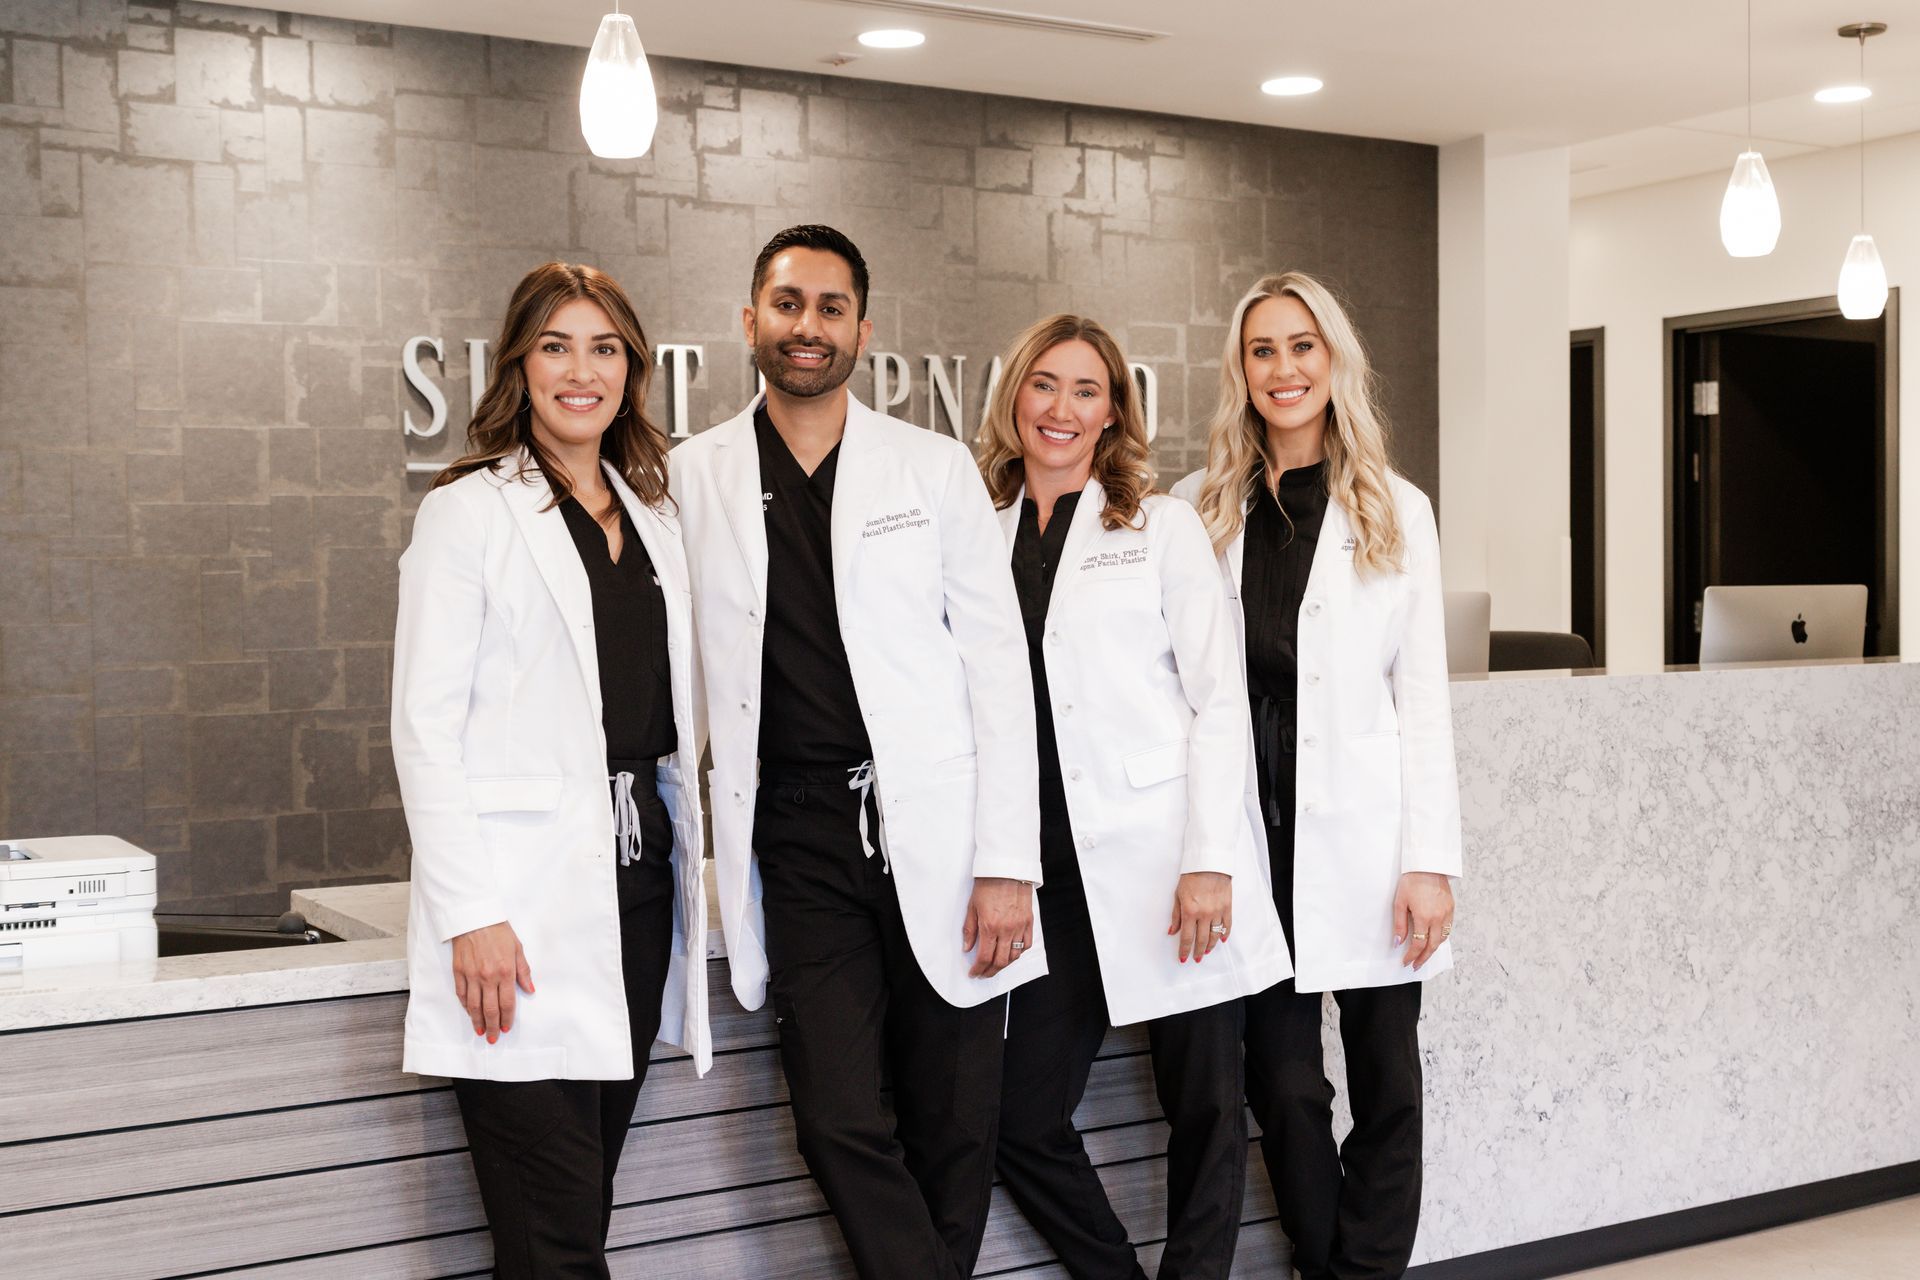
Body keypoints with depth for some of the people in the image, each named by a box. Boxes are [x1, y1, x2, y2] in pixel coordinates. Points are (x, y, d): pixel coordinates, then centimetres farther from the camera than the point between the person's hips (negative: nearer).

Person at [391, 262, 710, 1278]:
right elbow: (424, 728, -8)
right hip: (529, 899, -6)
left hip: (639, 877, 6)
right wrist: (471, 915, -16)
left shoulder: (652, 518, 16)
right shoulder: (470, 510, -3)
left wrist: (680, 860, 12)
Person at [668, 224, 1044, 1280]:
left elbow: (998, 666, 2)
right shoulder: (694, 477, 7)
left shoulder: (937, 467, 5)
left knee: (954, 1129, 6)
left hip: (937, 833, 0)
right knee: (839, 1124, -5)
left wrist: (1008, 864, -5)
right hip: (800, 845, 0)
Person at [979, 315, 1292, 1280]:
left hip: (1169, 865, -3)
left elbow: (1220, 700, -3)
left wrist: (1211, 863, -13)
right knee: (1022, 1120, 3)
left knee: (1204, 1114, 3)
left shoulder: (1160, 525, 2)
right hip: (1059, 876, 4)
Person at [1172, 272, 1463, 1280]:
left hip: (1363, 831, -1)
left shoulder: (1395, 512, 5)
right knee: (1282, 1082, 5)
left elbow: (1424, 697, 2)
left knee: (1386, 1077, 5)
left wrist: (1432, 857, -5)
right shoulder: (1200, 507, 8)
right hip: (1250, 830, 1)